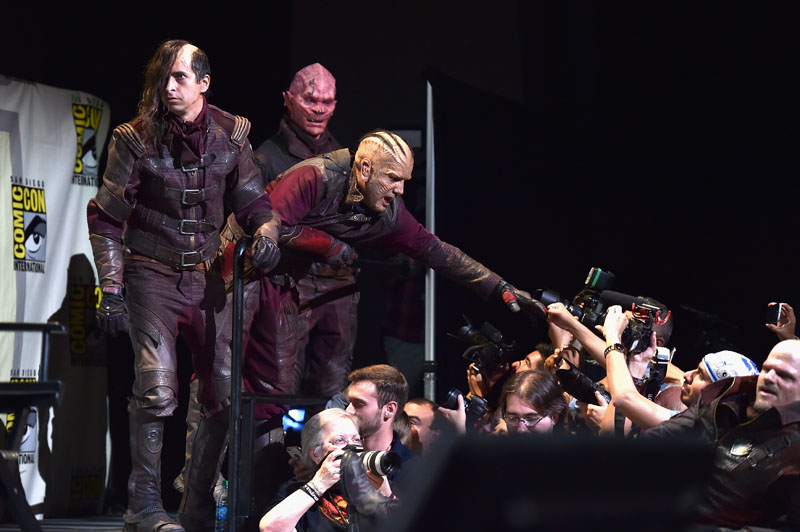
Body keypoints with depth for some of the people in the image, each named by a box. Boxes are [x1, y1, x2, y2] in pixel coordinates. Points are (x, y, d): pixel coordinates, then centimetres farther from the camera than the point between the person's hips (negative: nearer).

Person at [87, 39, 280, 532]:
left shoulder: (231, 134, 1)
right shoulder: (136, 138, -7)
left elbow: (254, 201, 8)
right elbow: (106, 218, -4)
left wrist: (266, 231, -15)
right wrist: (111, 289, -9)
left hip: (207, 275, 4)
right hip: (152, 274, -4)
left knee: (225, 391, 5)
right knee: (156, 389, -17)